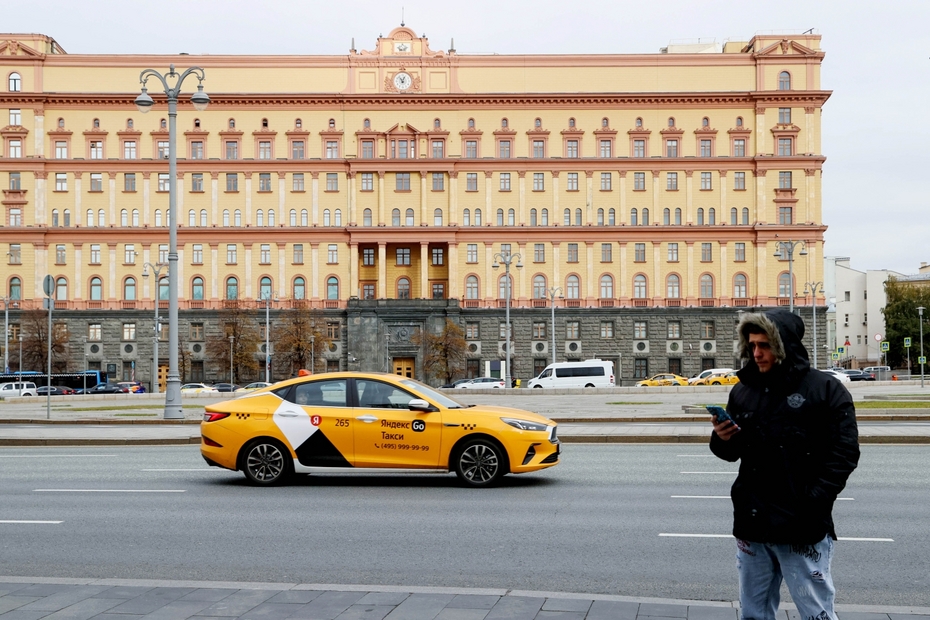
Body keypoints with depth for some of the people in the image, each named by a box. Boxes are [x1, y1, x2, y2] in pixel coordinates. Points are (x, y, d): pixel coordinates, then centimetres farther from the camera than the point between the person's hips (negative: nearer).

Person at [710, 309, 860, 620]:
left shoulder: (826, 389, -5)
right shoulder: (743, 391, 10)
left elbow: (844, 453, -10)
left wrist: (811, 506, -19)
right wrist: (722, 440, -6)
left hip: (803, 528, -5)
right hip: (752, 525, 5)